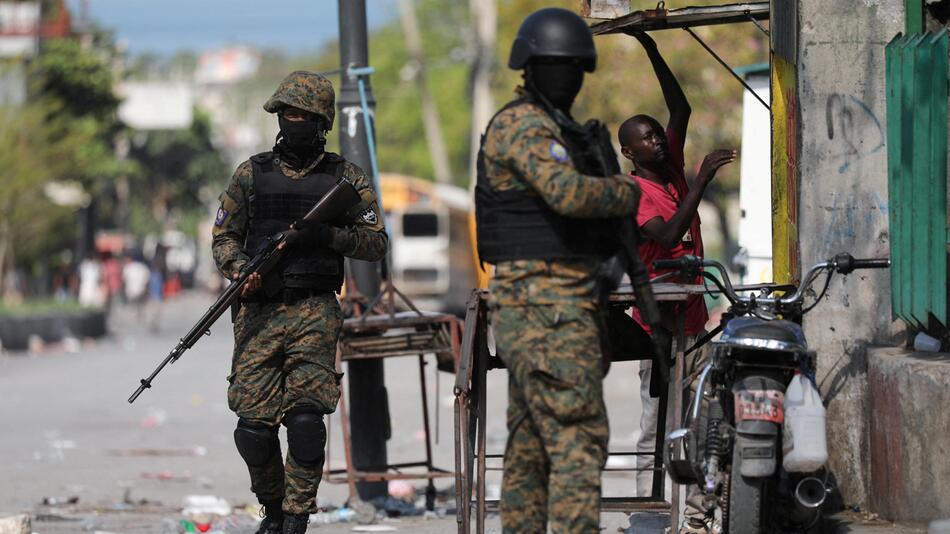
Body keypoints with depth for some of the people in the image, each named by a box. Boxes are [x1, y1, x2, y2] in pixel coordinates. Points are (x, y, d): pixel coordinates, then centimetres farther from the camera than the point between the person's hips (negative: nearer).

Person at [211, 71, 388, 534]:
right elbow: (223, 237, 12)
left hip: (315, 312, -2)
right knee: (253, 426, -3)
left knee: (306, 418, -16)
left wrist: (328, 236, -12)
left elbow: (376, 242, 5)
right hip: (260, 311, 2)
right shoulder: (252, 174, 9)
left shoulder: (344, 178, 6)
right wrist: (241, 270, -9)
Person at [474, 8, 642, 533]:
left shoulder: (557, 129, 21)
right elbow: (570, 193, -27)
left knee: (532, 446, 11)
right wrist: (629, 193, -10)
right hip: (546, 306, -10)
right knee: (578, 439, -14)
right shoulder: (523, 125, -12)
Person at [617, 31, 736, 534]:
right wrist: (703, 179, -25)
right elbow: (669, 235, -25)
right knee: (657, 427, -7)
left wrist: (653, 53, -1)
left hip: (692, 317, 8)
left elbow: (681, 110, 7)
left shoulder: (673, 171, 11)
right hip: (659, 322, -8)